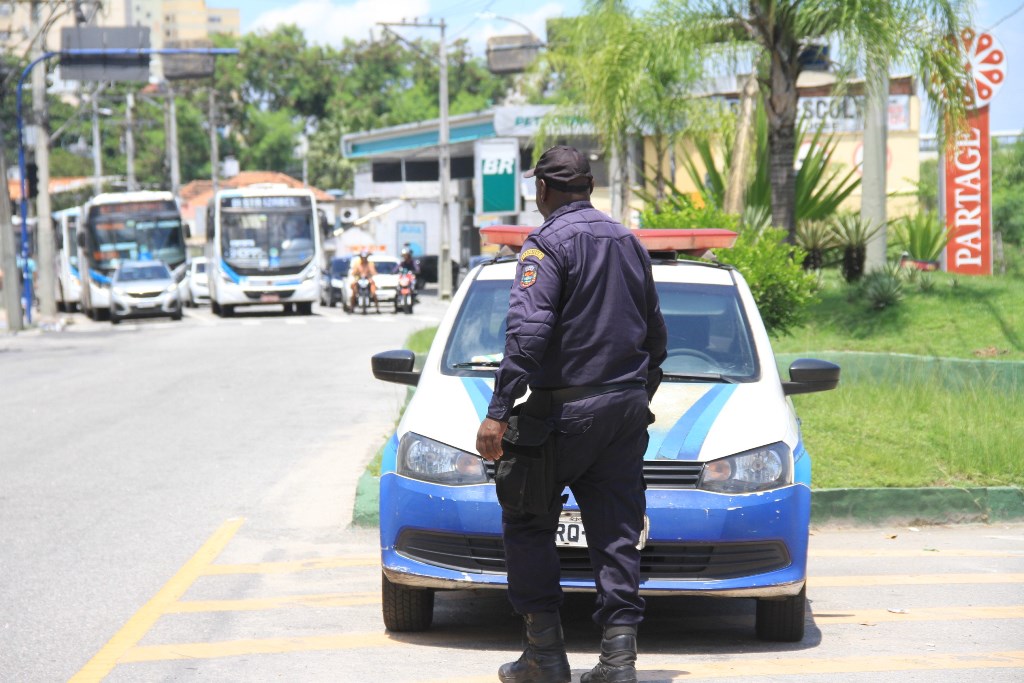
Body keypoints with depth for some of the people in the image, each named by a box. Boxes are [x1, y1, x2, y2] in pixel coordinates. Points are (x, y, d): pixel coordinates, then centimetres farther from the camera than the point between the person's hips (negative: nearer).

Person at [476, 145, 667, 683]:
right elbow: (656, 331, 23)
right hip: (627, 407, 6)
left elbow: (527, 331, -19)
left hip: (566, 409, -6)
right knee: (616, 532, 6)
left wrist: (498, 412, -22)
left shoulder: (549, 242, -8)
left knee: (527, 522, 6)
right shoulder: (628, 241, 14)